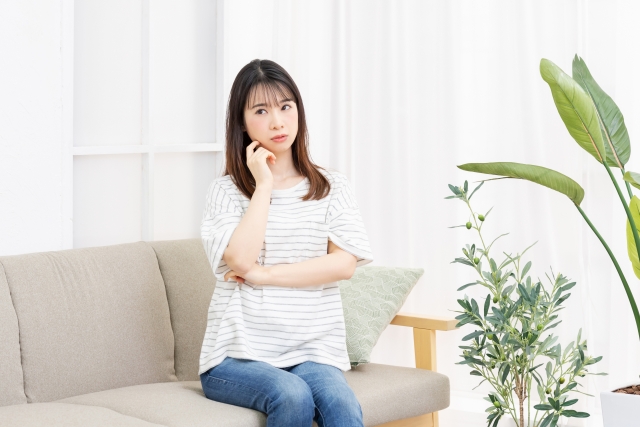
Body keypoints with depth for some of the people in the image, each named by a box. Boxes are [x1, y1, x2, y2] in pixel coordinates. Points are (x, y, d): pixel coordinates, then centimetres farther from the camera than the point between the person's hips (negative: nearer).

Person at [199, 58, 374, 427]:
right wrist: (263, 185, -5)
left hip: (312, 350, 2)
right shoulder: (227, 190, 6)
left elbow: (344, 263, -3)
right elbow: (241, 258, -12)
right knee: (293, 396, -33)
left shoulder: (332, 186, 12)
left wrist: (263, 275, -7)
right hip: (239, 353, -1)